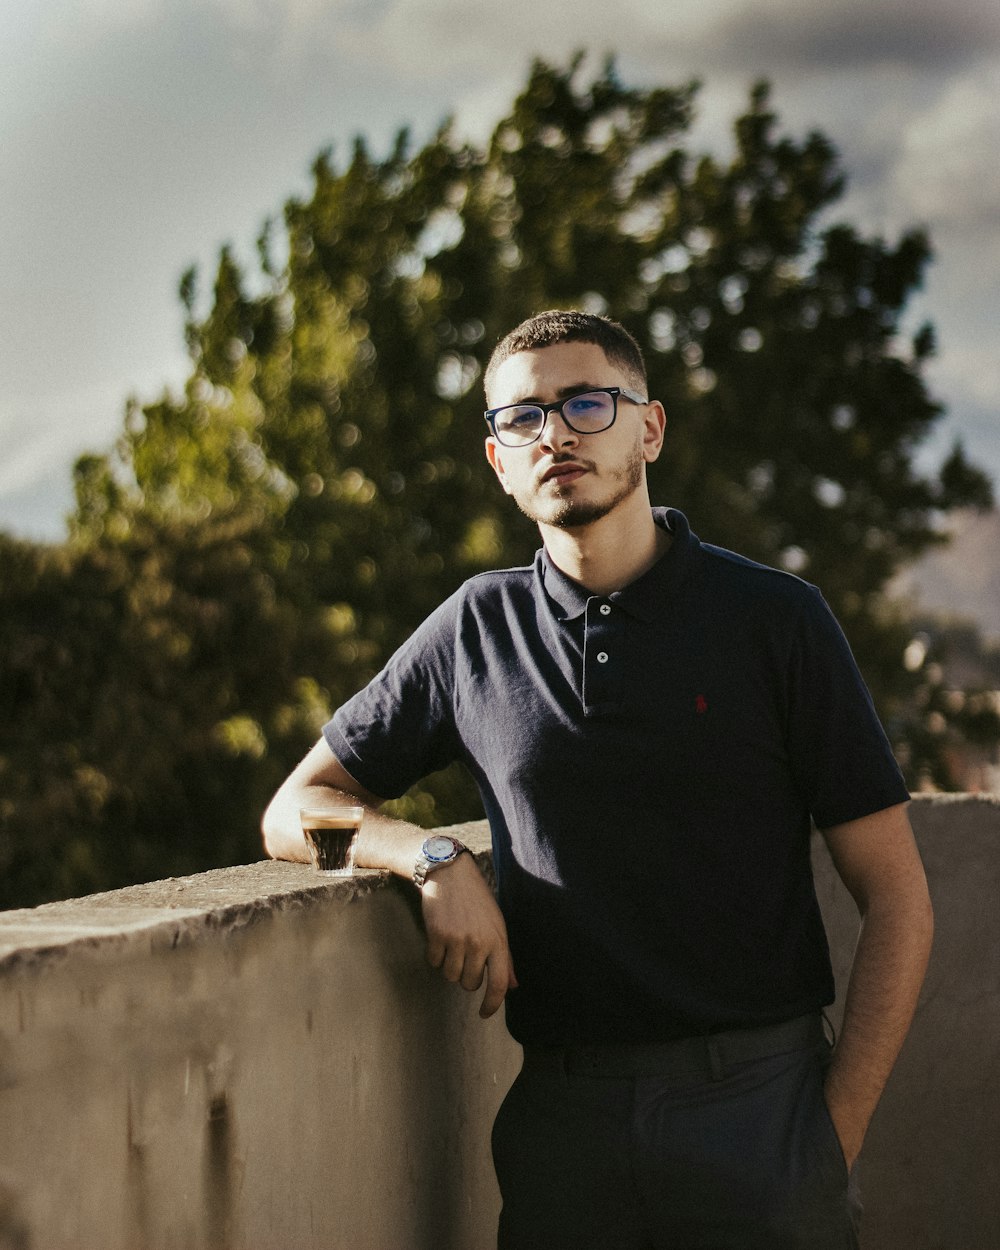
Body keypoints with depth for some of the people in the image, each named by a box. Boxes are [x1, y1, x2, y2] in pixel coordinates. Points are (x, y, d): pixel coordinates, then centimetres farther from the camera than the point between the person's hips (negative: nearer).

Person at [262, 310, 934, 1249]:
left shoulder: (775, 620, 0)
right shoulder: (479, 629, 7)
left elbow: (896, 898, 0)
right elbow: (295, 811, 13)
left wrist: (833, 1139, -8)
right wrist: (435, 858, -7)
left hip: (759, 1105, -2)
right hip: (566, 1124, 2)